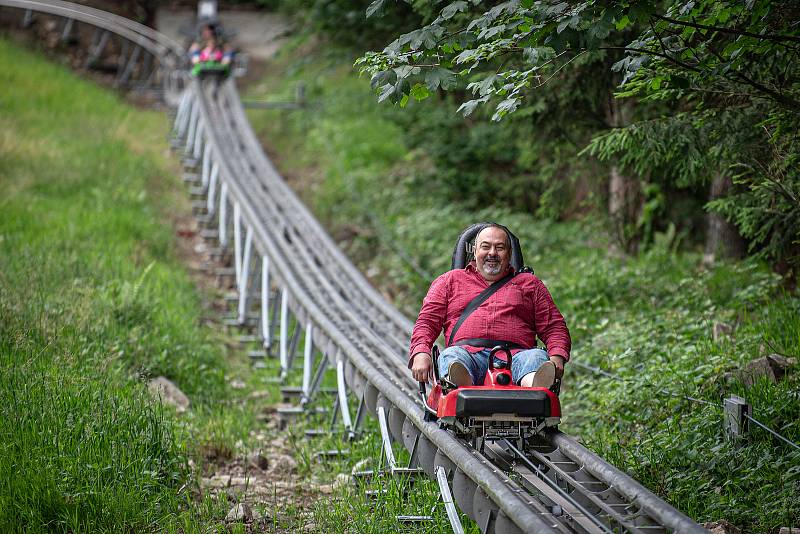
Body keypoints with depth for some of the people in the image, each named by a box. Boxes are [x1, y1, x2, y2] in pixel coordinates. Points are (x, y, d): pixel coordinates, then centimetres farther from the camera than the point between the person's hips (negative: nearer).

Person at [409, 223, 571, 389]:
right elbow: (427, 321, 18)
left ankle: (537, 389, -69)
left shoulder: (530, 284, 28)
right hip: (467, 352, 0)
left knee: (537, 357, -34)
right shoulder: (450, 280, 27)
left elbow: (554, 327, 21)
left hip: (515, 355, 0)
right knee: (451, 356, -35)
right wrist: (420, 353, -5)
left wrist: (557, 357, -2)